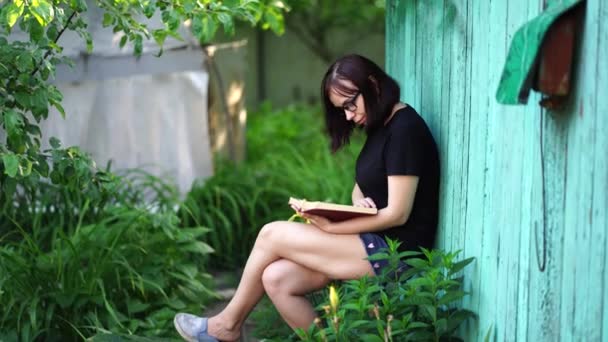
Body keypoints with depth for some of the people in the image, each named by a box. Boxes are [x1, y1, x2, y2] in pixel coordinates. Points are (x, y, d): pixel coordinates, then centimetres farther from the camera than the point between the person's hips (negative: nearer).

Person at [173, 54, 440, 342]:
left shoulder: (405, 129, -15)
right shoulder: (380, 127, 14)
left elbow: (398, 213, -19)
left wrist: (331, 227, -17)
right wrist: (359, 202, -3)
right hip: (376, 241, 9)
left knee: (273, 234, -10)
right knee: (276, 278, -9)